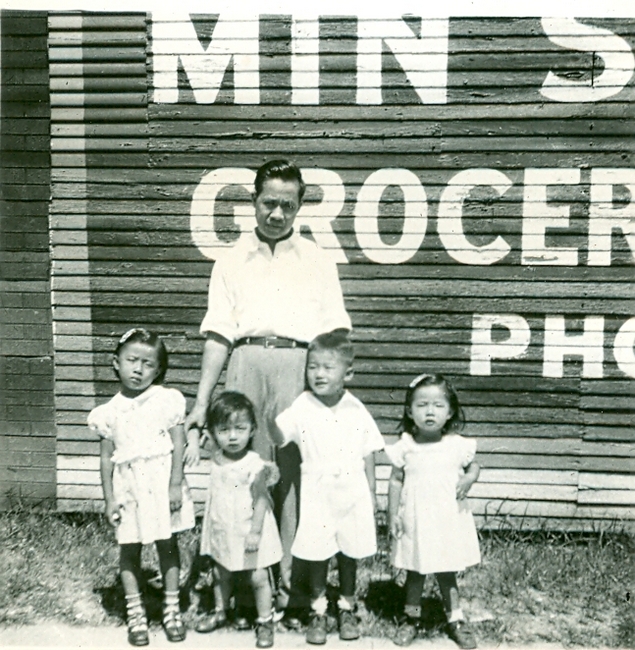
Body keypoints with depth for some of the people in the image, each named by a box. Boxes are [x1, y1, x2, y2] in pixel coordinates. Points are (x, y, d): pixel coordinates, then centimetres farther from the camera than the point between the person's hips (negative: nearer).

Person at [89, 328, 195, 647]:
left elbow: (178, 444, -5)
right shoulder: (109, 412, 1)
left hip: (163, 481, -1)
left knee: (167, 545, 10)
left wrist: (176, 484, -9)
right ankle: (135, 613, 22)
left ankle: (172, 607, 24)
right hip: (129, 486, 2)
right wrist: (109, 497, 1)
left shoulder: (167, 400, -5)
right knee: (129, 549, 9)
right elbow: (106, 456, 4)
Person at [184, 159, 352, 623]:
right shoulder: (232, 262, 16)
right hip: (247, 364, 1)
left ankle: (291, 589, 8)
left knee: (295, 477, -2)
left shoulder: (318, 261, 16)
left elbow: (336, 336, 11)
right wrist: (201, 404, 4)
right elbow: (218, 336, 11)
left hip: (300, 366, 0)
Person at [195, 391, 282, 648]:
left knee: (258, 578, 5)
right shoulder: (215, 460, -3)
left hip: (249, 532, -5)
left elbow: (261, 500, -19)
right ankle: (220, 612, 42)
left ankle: (265, 621, 23)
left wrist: (255, 531, -21)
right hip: (221, 531, 6)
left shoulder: (255, 465, -21)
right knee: (220, 574, 21)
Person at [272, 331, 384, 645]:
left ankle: (347, 609, 32)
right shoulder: (302, 409, -7)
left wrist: (371, 494, 6)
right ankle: (317, 611, 26)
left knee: (349, 553, 14)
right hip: (318, 495, -1)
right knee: (317, 555, 7)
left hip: (353, 494, 1)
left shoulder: (357, 411, -2)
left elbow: (368, 455, 4)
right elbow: (273, 435, -14)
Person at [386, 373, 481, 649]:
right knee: (415, 573, 15)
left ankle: (455, 619, 31)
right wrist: (393, 515, -4)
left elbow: (473, 465, 9)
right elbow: (396, 481, -1)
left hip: (449, 521, 0)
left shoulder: (458, 445, -8)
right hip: (414, 522, 0)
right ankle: (410, 617, 34)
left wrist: (469, 478, -13)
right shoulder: (405, 447, -8)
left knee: (447, 574, 12)